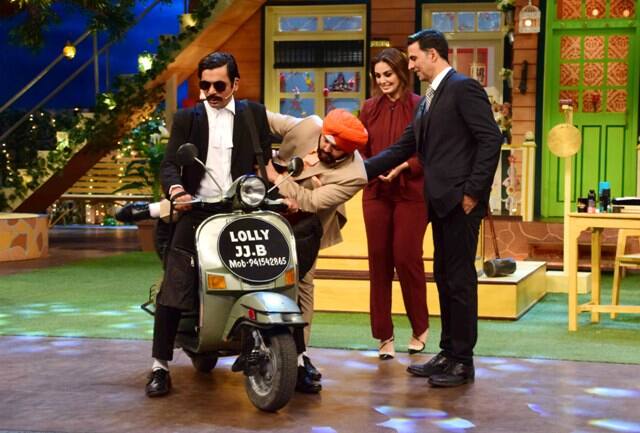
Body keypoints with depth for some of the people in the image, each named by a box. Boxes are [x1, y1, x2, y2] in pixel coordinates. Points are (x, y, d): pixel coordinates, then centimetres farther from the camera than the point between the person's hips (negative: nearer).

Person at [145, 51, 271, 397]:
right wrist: (176, 189, -20)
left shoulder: (254, 114, 14)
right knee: (172, 290, -9)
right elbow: (169, 164, 1)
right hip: (196, 212, 0)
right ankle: (160, 366, -1)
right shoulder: (186, 119, 12)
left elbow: (265, 160, 10)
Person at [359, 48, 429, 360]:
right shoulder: (369, 109, 10)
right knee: (378, 260, 4)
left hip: (410, 193, -4)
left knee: (407, 257, -4)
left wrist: (403, 166, -18)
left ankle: (420, 327, 17)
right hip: (376, 193, 4)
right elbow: (361, 151, 12)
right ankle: (384, 335, 13)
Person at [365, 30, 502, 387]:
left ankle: (463, 362, 3)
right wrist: (361, 171, 13)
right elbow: (404, 147, 21)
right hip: (441, 202, 9)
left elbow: (491, 139, -15)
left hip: (461, 201, -9)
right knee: (445, 278, 13)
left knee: (460, 280, -4)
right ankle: (449, 354, 21)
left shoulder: (464, 88, -8)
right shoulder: (430, 99, 20)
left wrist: (473, 191, -17)